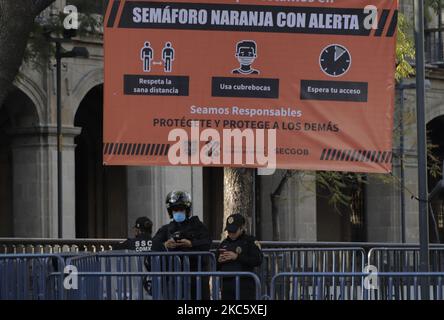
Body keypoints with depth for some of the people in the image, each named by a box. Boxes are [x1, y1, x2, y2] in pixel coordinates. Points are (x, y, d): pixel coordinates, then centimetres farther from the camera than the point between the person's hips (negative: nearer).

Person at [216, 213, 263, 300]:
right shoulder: (224, 244, 17)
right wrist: (219, 261, -2)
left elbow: (258, 260, -14)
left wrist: (237, 257, -17)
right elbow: (216, 266, 22)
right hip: (227, 285, 6)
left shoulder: (250, 241, 0)